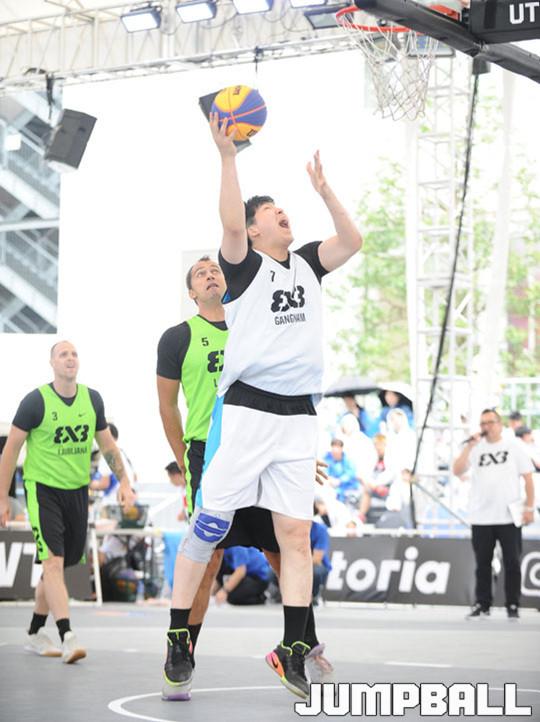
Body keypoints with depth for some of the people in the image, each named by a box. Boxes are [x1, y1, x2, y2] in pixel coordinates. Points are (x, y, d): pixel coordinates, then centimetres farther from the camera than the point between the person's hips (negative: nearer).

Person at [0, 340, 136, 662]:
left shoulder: (93, 399, 5)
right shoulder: (36, 401, -10)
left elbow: (107, 444, 17)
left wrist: (124, 481, 9)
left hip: (77, 491, 5)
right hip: (43, 489, -5)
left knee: (59, 565, 11)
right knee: (53, 562, -16)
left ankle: (36, 632, 25)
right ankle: (68, 637, -22)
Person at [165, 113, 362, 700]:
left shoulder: (306, 265, 20)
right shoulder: (244, 265, 2)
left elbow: (351, 241, 12)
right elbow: (229, 223, -16)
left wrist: (324, 189, 9)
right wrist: (228, 156, -20)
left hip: (298, 416, 5)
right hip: (245, 410, -5)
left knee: (296, 535, 0)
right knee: (210, 525, -6)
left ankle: (292, 652, 4)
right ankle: (179, 641, 2)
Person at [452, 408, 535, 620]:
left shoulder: (514, 447, 3)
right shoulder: (475, 449, 8)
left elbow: (528, 477, 3)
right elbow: (457, 471, -4)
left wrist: (529, 507, -3)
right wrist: (469, 447, -11)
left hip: (509, 517, -2)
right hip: (481, 518, 2)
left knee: (512, 563, 0)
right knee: (483, 563, 6)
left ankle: (513, 606, 8)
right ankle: (482, 605, 13)